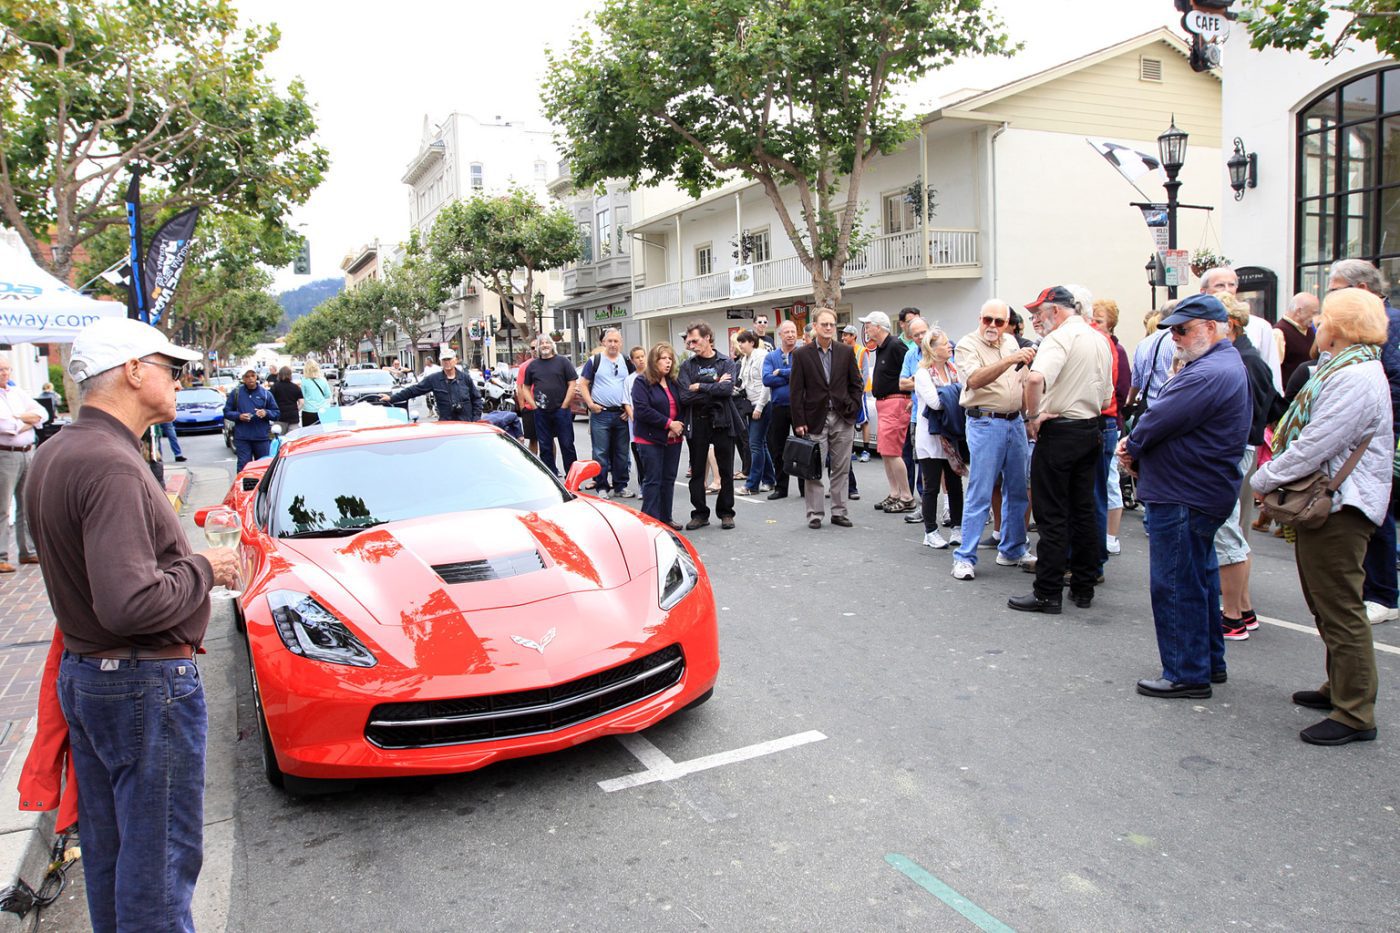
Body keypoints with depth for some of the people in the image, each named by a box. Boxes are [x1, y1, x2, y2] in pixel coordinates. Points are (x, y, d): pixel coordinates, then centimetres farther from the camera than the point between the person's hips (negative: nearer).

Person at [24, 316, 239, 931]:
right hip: (146, 685, -10)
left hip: (79, 671, 10)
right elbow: (130, 604, -31)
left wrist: (161, 516, 8)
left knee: (107, 849, 22)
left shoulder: (53, 455, 8)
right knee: (159, 855, 4)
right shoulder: (110, 466, -23)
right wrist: (202, 569, -16)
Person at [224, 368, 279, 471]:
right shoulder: (236, 392, 5)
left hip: (262, 437, 1)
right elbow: (227, 412, 9)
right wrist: (239, 416, -10)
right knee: (243, 466, -3)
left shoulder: (265, 393, 6)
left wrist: (266, 413, -12)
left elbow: (276, 413, 9)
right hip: (242, 438, -1)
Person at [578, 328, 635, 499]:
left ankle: (620, 486, 16)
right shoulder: (594, 360, 2)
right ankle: (602, 487, 5)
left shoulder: (627, 362, 11)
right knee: (601, 453, -2)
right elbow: (582, 384, 2)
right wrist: (590, 404, -9)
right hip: (600, 414, -3)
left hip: (621, 414, 3)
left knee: (621, 453, 8)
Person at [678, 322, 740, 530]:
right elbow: (684, 396, -9)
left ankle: (726, 513, 19)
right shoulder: (687, 366, 4)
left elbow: (727, 388, -16)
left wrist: (700, 387, -10)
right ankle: (700, 513, 18)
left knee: (726, 471, 6)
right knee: (697, 472, 7)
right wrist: (714, 389, -10)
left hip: (722, 421, -1)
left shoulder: (726, 363, 2)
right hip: (696, 423, 1)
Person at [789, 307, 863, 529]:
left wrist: (852, 409, 0)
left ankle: (839, 512, 16)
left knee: (841, 469, 7)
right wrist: (799, 422, -7)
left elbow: (857, 384, 11)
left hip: (842, 419, 2)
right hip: (815, 419, -2)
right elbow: (797, 391, -2)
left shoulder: (846, 352, 5)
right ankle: (815, 513, 8)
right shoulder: (802, 354, -1)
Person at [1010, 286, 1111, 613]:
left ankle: (1047, 593, 2)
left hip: (1059, 432, -8)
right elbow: (1106, 395, 19)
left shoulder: (1060, 338, -15)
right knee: (1083, 510, 14)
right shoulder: (1101, 341, 13)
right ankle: (1083, 587, 21)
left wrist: (1033, 415, -20)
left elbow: (1036, 379, -33)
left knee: (1052, 515, -2)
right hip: (1092, 430, 8)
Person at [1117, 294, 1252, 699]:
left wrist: (1130, 447, -2)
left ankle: (1187, 674, 6)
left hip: (1184, 498, -11)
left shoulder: (1210, 374, -22)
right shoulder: (1221, 365, 16)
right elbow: (1167, 416, 15)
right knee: (1199, 579, 19)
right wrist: (1134, 446, 1)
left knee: (1176, 585, -3)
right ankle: (1210, 663, 31)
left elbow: (1161, 420, -21)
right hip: (1200, 493, 11)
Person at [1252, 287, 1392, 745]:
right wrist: (1275, 479, 9)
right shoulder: (1342, 369, 16)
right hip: (1325, 504, 11)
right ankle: (1341, 687, 34)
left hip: (1340, 510, -11)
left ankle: (1355, 714, 3)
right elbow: (1310, 437, 17)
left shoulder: (1356, 379, -20)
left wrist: (1264, 480, -13)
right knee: (1327, 604, 20)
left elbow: (1315, 446, -24)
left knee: (1341, 611, -5)